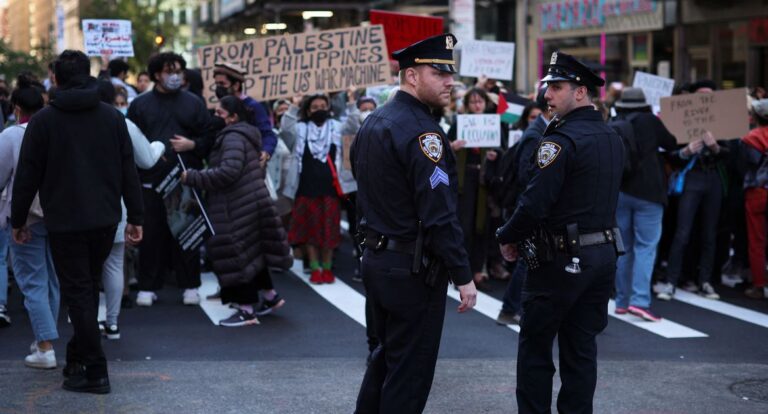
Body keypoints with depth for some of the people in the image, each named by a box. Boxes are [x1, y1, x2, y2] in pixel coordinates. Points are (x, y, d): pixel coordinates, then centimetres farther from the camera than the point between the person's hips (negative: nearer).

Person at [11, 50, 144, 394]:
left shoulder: (44, 120, -5)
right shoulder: (112, 117, 4)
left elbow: (27, 176, -3)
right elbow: (129, 171, 4)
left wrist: (18, 221, 7)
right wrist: (135, 217, 9)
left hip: (64, 222, -4)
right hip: (105, 220, 4)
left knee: (78, 293, 0)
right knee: (88, 288, 17)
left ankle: (94, 372, -2)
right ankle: (79, 358, 24)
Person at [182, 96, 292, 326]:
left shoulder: (233, 138, -16)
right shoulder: (243, 135, 17)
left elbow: (228, 171, -28)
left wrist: (192, 178, -23)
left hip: (237, 208, -10)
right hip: (251, 202, 10)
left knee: (237, 255, -4)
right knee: (251, 251, 19)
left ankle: (246, 310, 1)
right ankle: (270, 296, 26)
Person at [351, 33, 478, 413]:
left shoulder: (373, 122, 10)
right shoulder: (422, 132, -19)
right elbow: (439, 214, -23)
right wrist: (463, 275, -19)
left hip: (376, 258, 9)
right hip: (413, 268, -9)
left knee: (387, 354, 21)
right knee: (410, 369, 0)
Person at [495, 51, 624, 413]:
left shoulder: (561, 141, -17)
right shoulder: (613, 139, 10)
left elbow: (535, 203, -22)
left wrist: (507, 238, -5)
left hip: (561, 261, -8)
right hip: (604, 254, 8)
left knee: (534, 347, 4)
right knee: (581, 349, 12)